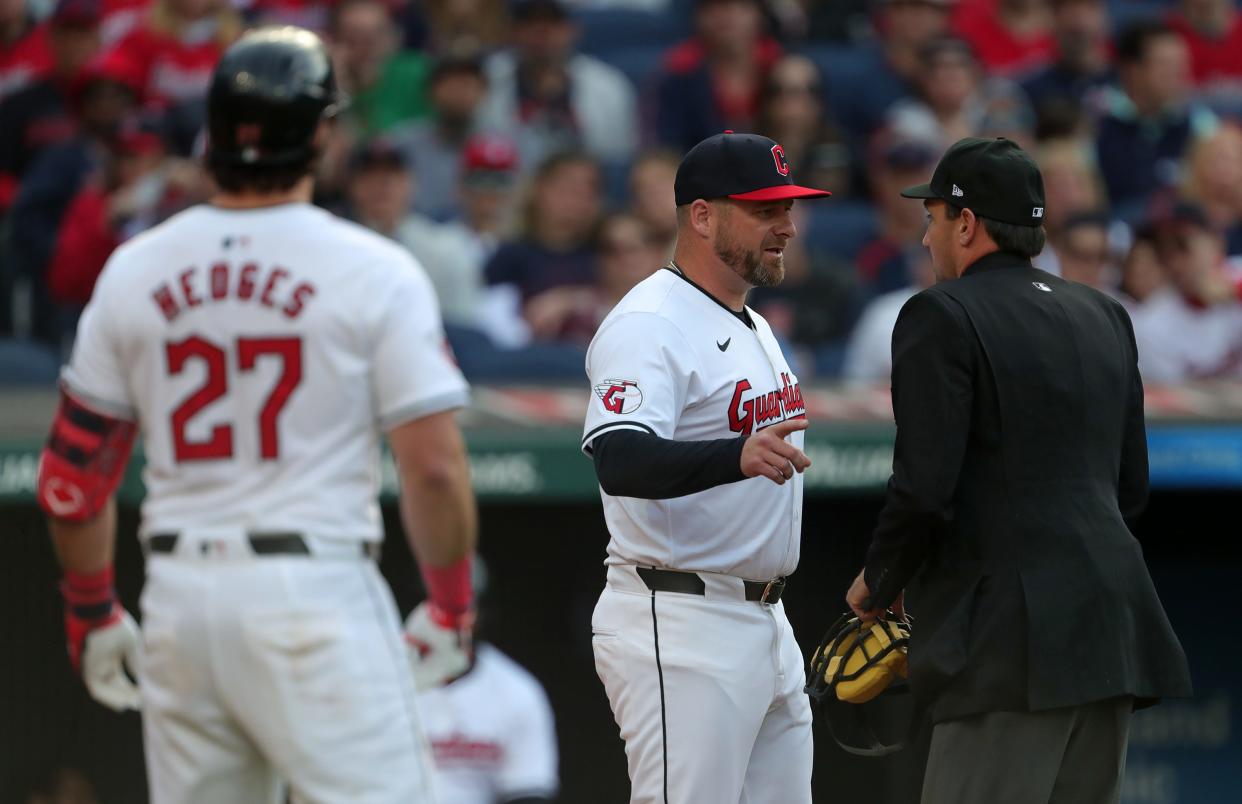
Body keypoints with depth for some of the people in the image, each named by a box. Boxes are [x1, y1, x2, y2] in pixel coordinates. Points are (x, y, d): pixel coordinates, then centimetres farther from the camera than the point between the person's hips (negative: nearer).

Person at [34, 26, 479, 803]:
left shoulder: (134, 271, 7)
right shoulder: (374, 272, -6)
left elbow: (71, 471, 10)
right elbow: (433, 468, -9)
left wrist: (91, 609, 21)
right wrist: (450, 602, 5)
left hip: (179, 593, 5)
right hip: (314, 586, -5)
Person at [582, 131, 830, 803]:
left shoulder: (752, 325, 18)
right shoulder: (648, 324, -14)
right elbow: (619, 461, -30)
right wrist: (738, 457, -45)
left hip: (766, 622, 10)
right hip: (682, 635, -10)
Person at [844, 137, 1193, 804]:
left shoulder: (942, 317, -5)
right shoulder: (1103, 317, 18)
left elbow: (924, 490, -13)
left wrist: (877, 585, 4)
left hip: (1014, 643, -8)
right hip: (1112, 630, 8)